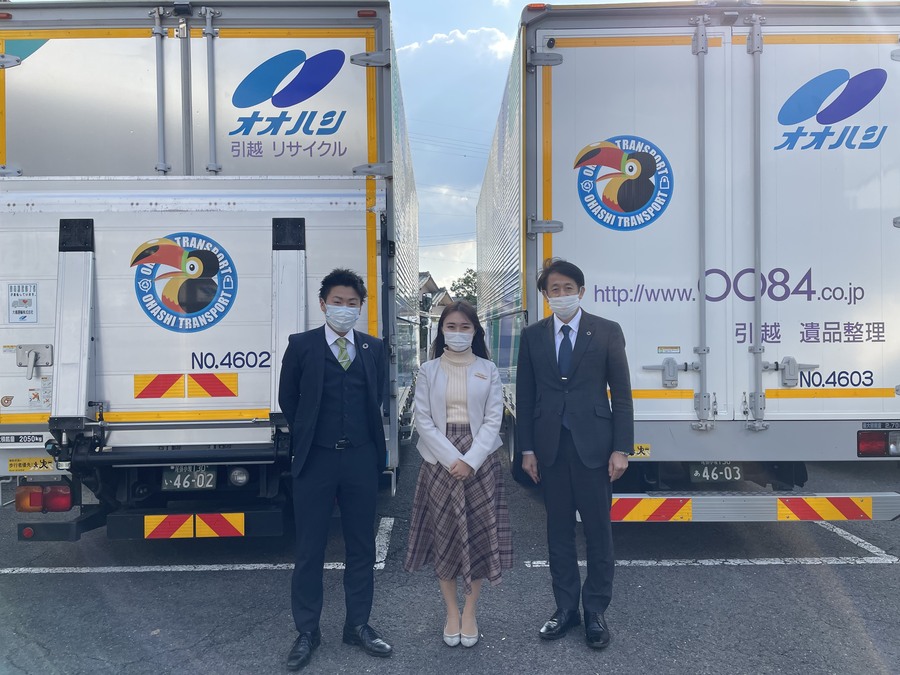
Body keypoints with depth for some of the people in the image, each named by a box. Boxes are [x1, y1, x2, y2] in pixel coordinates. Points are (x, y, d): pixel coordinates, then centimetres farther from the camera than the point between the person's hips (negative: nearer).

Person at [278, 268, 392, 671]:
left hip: (361, 459, 3)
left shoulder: (374, 349, 6)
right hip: (316, 459, -2)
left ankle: (358, 625, 27)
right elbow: (288, 400, 6)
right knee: (310, 549, 7)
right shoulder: (301, 346, -2)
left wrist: (369, 442, 12)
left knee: (361, 546, 11)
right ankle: (307, 632, 22)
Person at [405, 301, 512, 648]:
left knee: (479, 533, 3)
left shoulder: (488, 370, 4)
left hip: (480, 460, 0)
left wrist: (470, 460, -13)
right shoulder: (428, 371, 3)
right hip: (440, 461, 0)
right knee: (444, 534, 5)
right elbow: (423, 420, -3)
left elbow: (493, 419, -2)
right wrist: (451, 458, -13)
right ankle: (451, 611, 20)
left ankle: (470, 612, 19)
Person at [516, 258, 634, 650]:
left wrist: (621, 448, -7)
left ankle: (595, 611, 21)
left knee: (598, 530, 6)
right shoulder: (532, 336, 7)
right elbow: (525, 397, 7)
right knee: (558, 530, 11)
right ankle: (566, 607, 25)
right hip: (550, 447, 2)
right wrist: (527, 449, 3)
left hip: (593, 445, -2)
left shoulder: (607, 332, 1)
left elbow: (621, 394, -1)